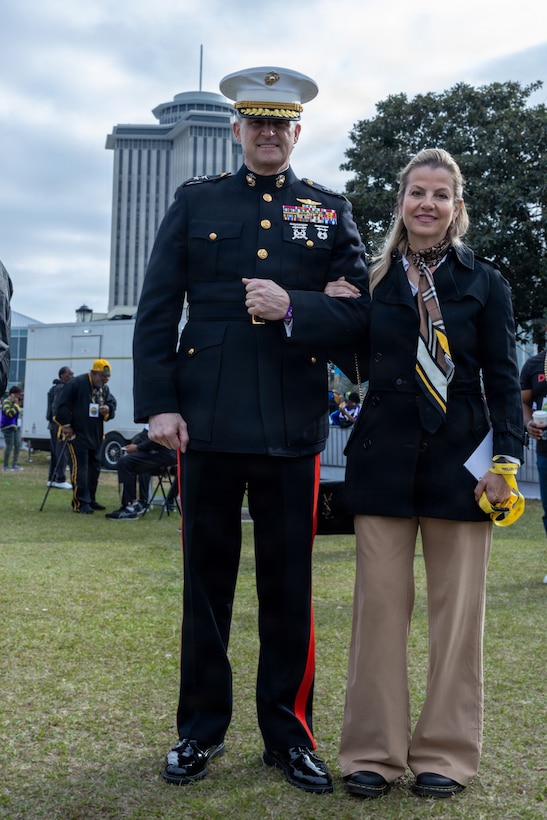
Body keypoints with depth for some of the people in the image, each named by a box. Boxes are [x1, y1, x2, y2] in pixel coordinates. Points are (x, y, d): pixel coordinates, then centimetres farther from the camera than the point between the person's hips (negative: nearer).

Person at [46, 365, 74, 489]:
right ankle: (60, 480, -9)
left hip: (54, 424, 10)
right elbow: (56, 407, -20)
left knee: (55, 453, 12)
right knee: (62, 453, -9)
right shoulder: (62, 388, -11)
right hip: (60, 424, -10)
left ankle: (52, 479, 15)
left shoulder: (56, 388, 20)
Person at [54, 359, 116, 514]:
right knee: (80, 467, -11)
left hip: (95, 436, 8)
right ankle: (80, 503, -7)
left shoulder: (105, 389, 10)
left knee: (95, 467, 12)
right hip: (77, 434, -8)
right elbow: (63, 405, -15)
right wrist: (66, 425, -15)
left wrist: (108, 409, -10)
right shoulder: (76, 384, -14)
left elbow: (112, 403, 14)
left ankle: (90, 499, 23)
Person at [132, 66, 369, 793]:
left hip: (292, 428, 0)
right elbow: (156, 309, 5)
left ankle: (288, 734, 22)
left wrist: (293, 307, -14)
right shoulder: (195, 201, 11)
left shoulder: (330, 210, 11)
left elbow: (363, 308, 3)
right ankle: (200, 731, 24)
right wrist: (158, 403, -5)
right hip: (207, 424, 0)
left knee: (290, 588, 6)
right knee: (206, 581, 8)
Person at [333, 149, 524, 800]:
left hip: (459, 458, -1)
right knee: (380, 603, 3)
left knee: (456, 609, 5)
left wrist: (504, 462, -6)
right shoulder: (372, 279, 9)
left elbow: (503, 379, 2)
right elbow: (362, 367, 10)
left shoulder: (485, 282, 5)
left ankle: (445, 752, 19)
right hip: (385, 457, 1)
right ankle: (375, 750, 16)